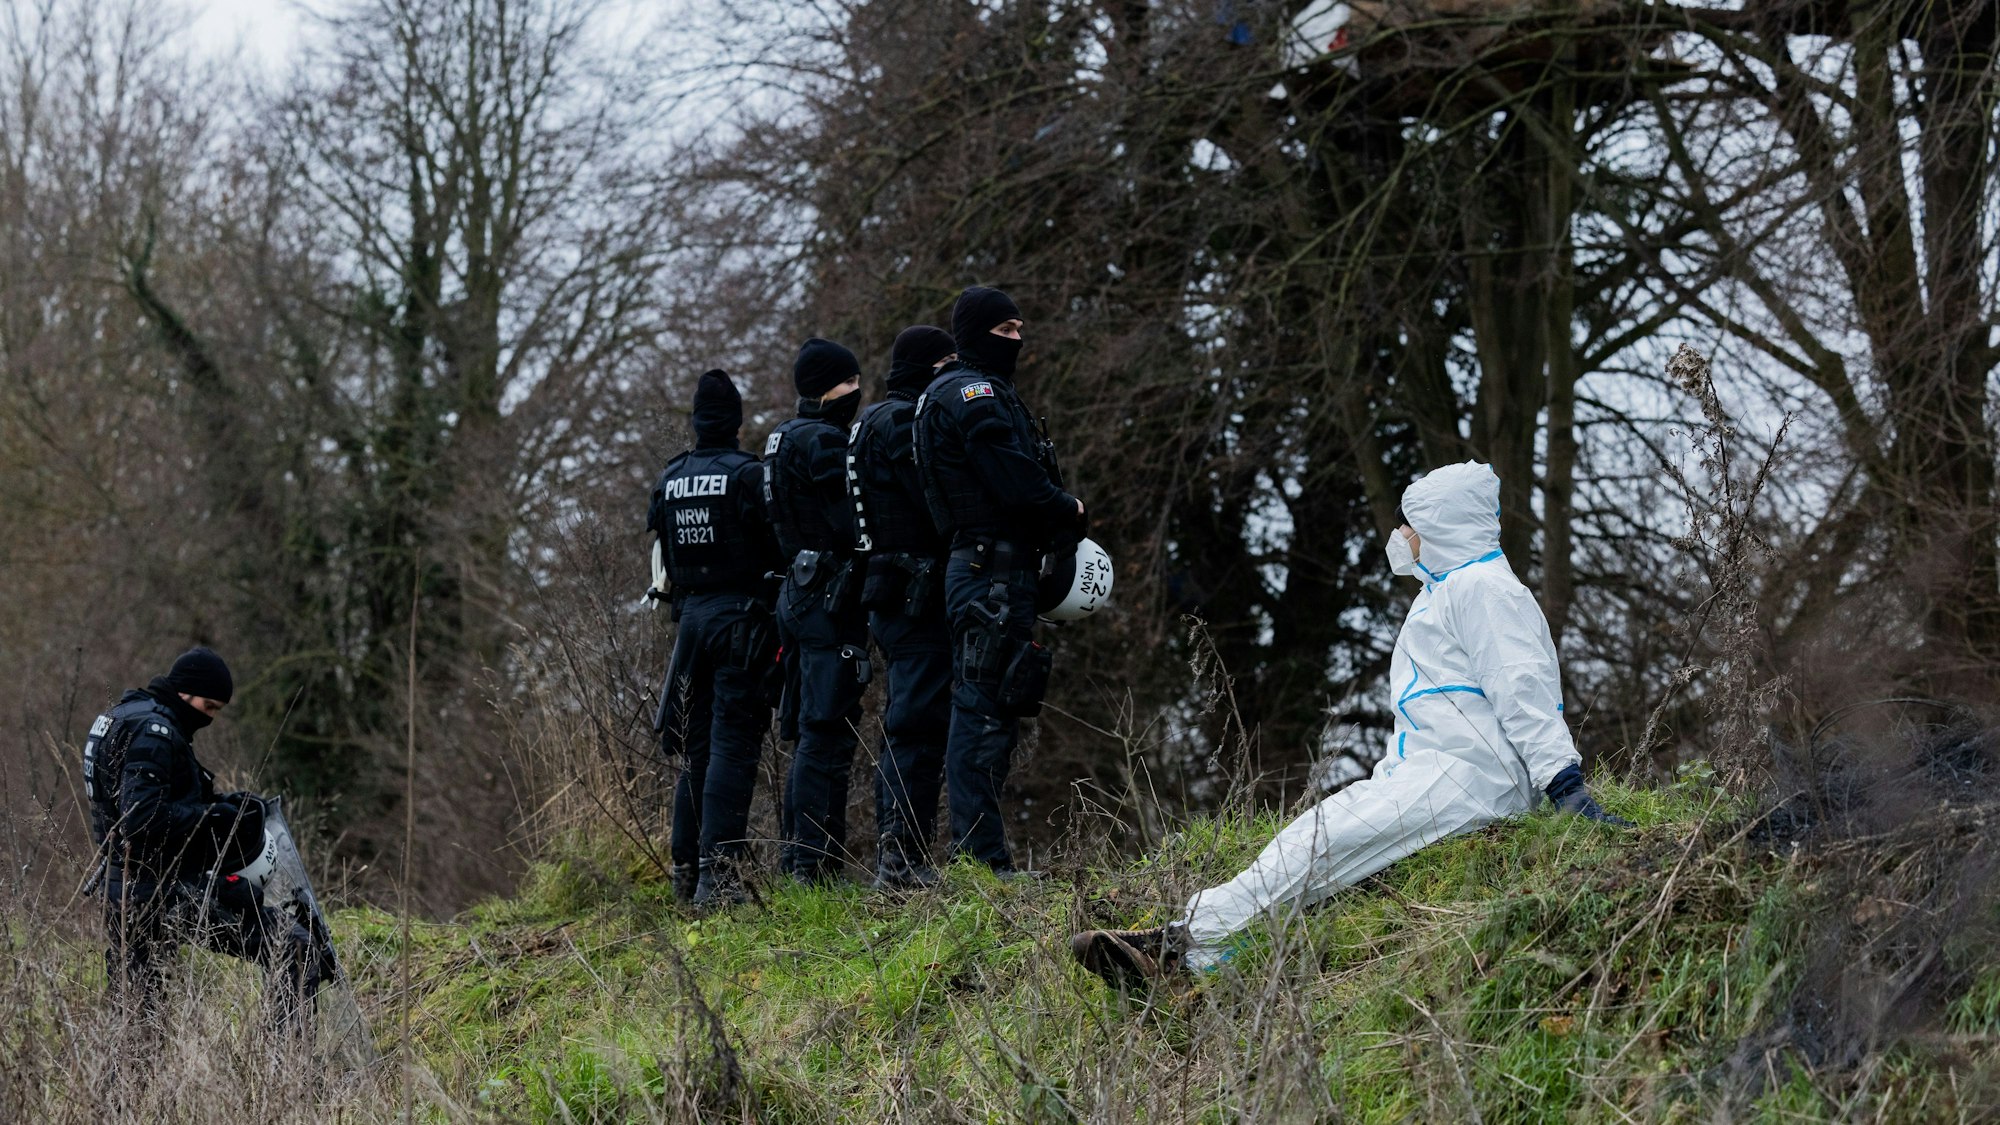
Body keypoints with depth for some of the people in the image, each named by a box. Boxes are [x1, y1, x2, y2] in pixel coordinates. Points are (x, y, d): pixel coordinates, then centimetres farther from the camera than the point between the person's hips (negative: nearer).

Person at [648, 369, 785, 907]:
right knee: (732, 745, -8)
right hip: (739, 615, -6)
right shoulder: (749, 474, -9)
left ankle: (686, 867, 14)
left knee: (695, 746, 13)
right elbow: (774, 547, -11)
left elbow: (663, 555, 14)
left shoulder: (669, 480, 9)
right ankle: (717, 870, -16)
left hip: (690, 615, 6)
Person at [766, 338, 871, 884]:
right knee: (828, 732, -10)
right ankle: (816, 863, -13)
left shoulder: (785, 438, 18)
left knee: (810, 733, 13)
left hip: (798, 594, 10)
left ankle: (800, 860, 15)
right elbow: (854, 522, -19)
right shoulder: (823, 440, -13)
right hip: (831, 598, -10)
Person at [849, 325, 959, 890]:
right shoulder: (903, 421, -13)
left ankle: (892, 859, 17)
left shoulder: (875, 421, 20)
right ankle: (905, 861, -13)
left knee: (904, 727, 14)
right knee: (918, 725, -11)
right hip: (918, 595, -11)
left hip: (890, 596, 11)